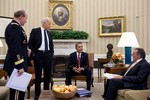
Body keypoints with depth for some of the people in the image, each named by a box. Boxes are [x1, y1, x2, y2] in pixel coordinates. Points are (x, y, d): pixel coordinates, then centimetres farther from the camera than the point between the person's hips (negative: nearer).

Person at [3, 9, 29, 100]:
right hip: (16, 65, -10)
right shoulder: (15, 27, -17)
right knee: (17, 89, -2)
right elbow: (15, 48, -24)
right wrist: (20, 66, -24)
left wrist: (25, 51, 23)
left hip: (17, 64, 10)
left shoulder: (14, 26, 14)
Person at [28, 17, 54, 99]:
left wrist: (51, 53, 7)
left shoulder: (49, 33, 11)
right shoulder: (35, 31, -3)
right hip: (38, 54, -4)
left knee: (48, 74, 8)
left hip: (48, 55, 5)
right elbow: (30, 43, -4)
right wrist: (33, 54, -10)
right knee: (38, 75, 2)